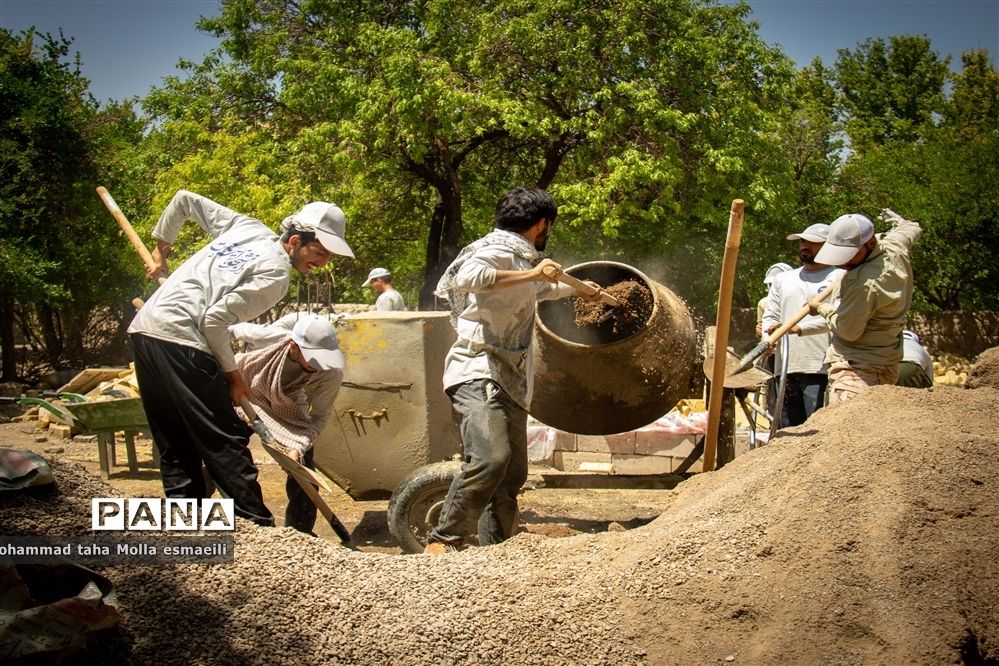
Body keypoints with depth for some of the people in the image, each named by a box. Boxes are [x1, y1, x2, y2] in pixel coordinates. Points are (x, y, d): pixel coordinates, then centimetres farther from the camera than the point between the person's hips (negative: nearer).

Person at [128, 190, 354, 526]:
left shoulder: (245, 226, 15)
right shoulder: (276, 273, -8)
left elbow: (184, 199, 23)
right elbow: (214, 320, -15)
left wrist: (161, 248, 33)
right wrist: (231, 373, -2)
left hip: (143, 328, 9)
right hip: (179, 339, -9)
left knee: (175, 445, 11)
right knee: (225, 442, -4)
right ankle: (258, 524, -2)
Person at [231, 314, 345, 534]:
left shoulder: (331, 374, -31)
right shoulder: (267, 336, -34)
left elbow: (319, 417, -22)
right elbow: (237, 328, -12)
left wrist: (299, 446, -37)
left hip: (289, 413, 1)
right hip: (244, 397, -1)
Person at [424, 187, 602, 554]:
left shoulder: (521, 260, 24)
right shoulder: (498, 251, -7)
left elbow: (541, 289, 48)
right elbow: (466, 276, -31)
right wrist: (532, 273, -26)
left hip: (510, 382, 10)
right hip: (479, 375, -10)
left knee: (513, 474, 6)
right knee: (490, 458, -27)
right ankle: (442, 541, -19)